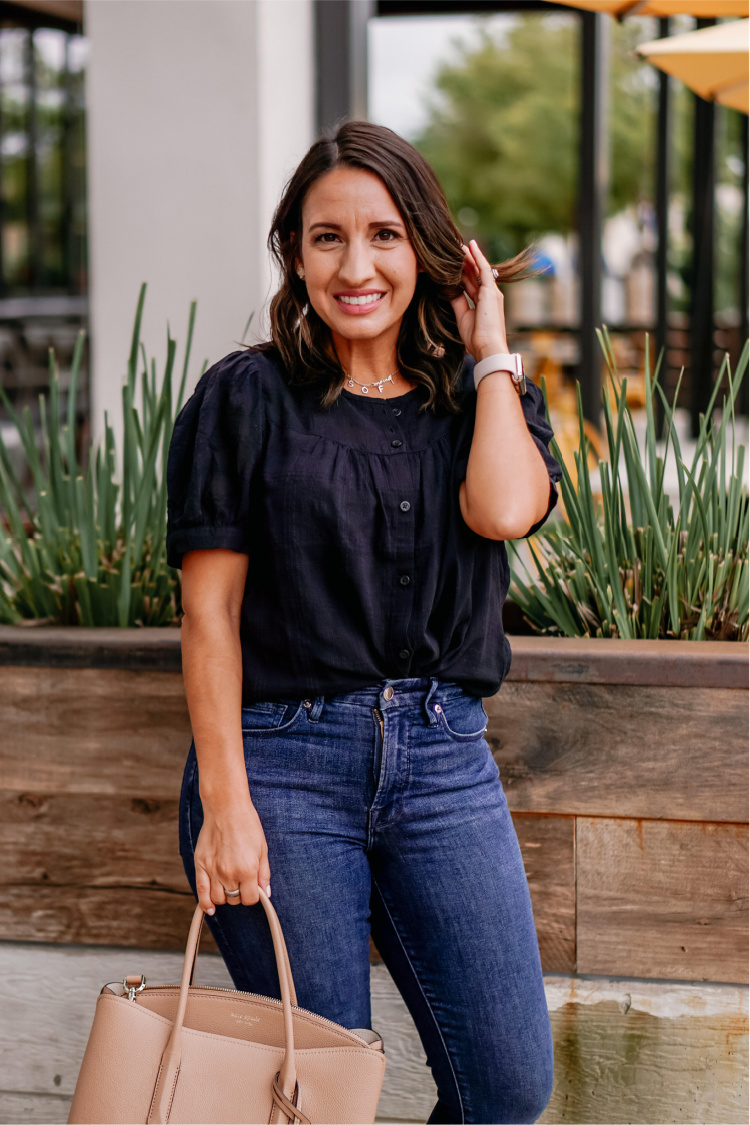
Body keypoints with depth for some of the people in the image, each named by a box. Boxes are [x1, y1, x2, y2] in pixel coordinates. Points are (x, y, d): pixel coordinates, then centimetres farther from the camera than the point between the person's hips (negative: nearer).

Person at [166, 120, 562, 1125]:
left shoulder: (481, 395, 11)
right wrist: (224, 805, -10)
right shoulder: (246, 399, 0)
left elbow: (503, 510, -13)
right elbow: (210, 610, -4)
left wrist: (489, 350, 0)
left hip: (445, 761, 3)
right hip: (285, 762, -3)